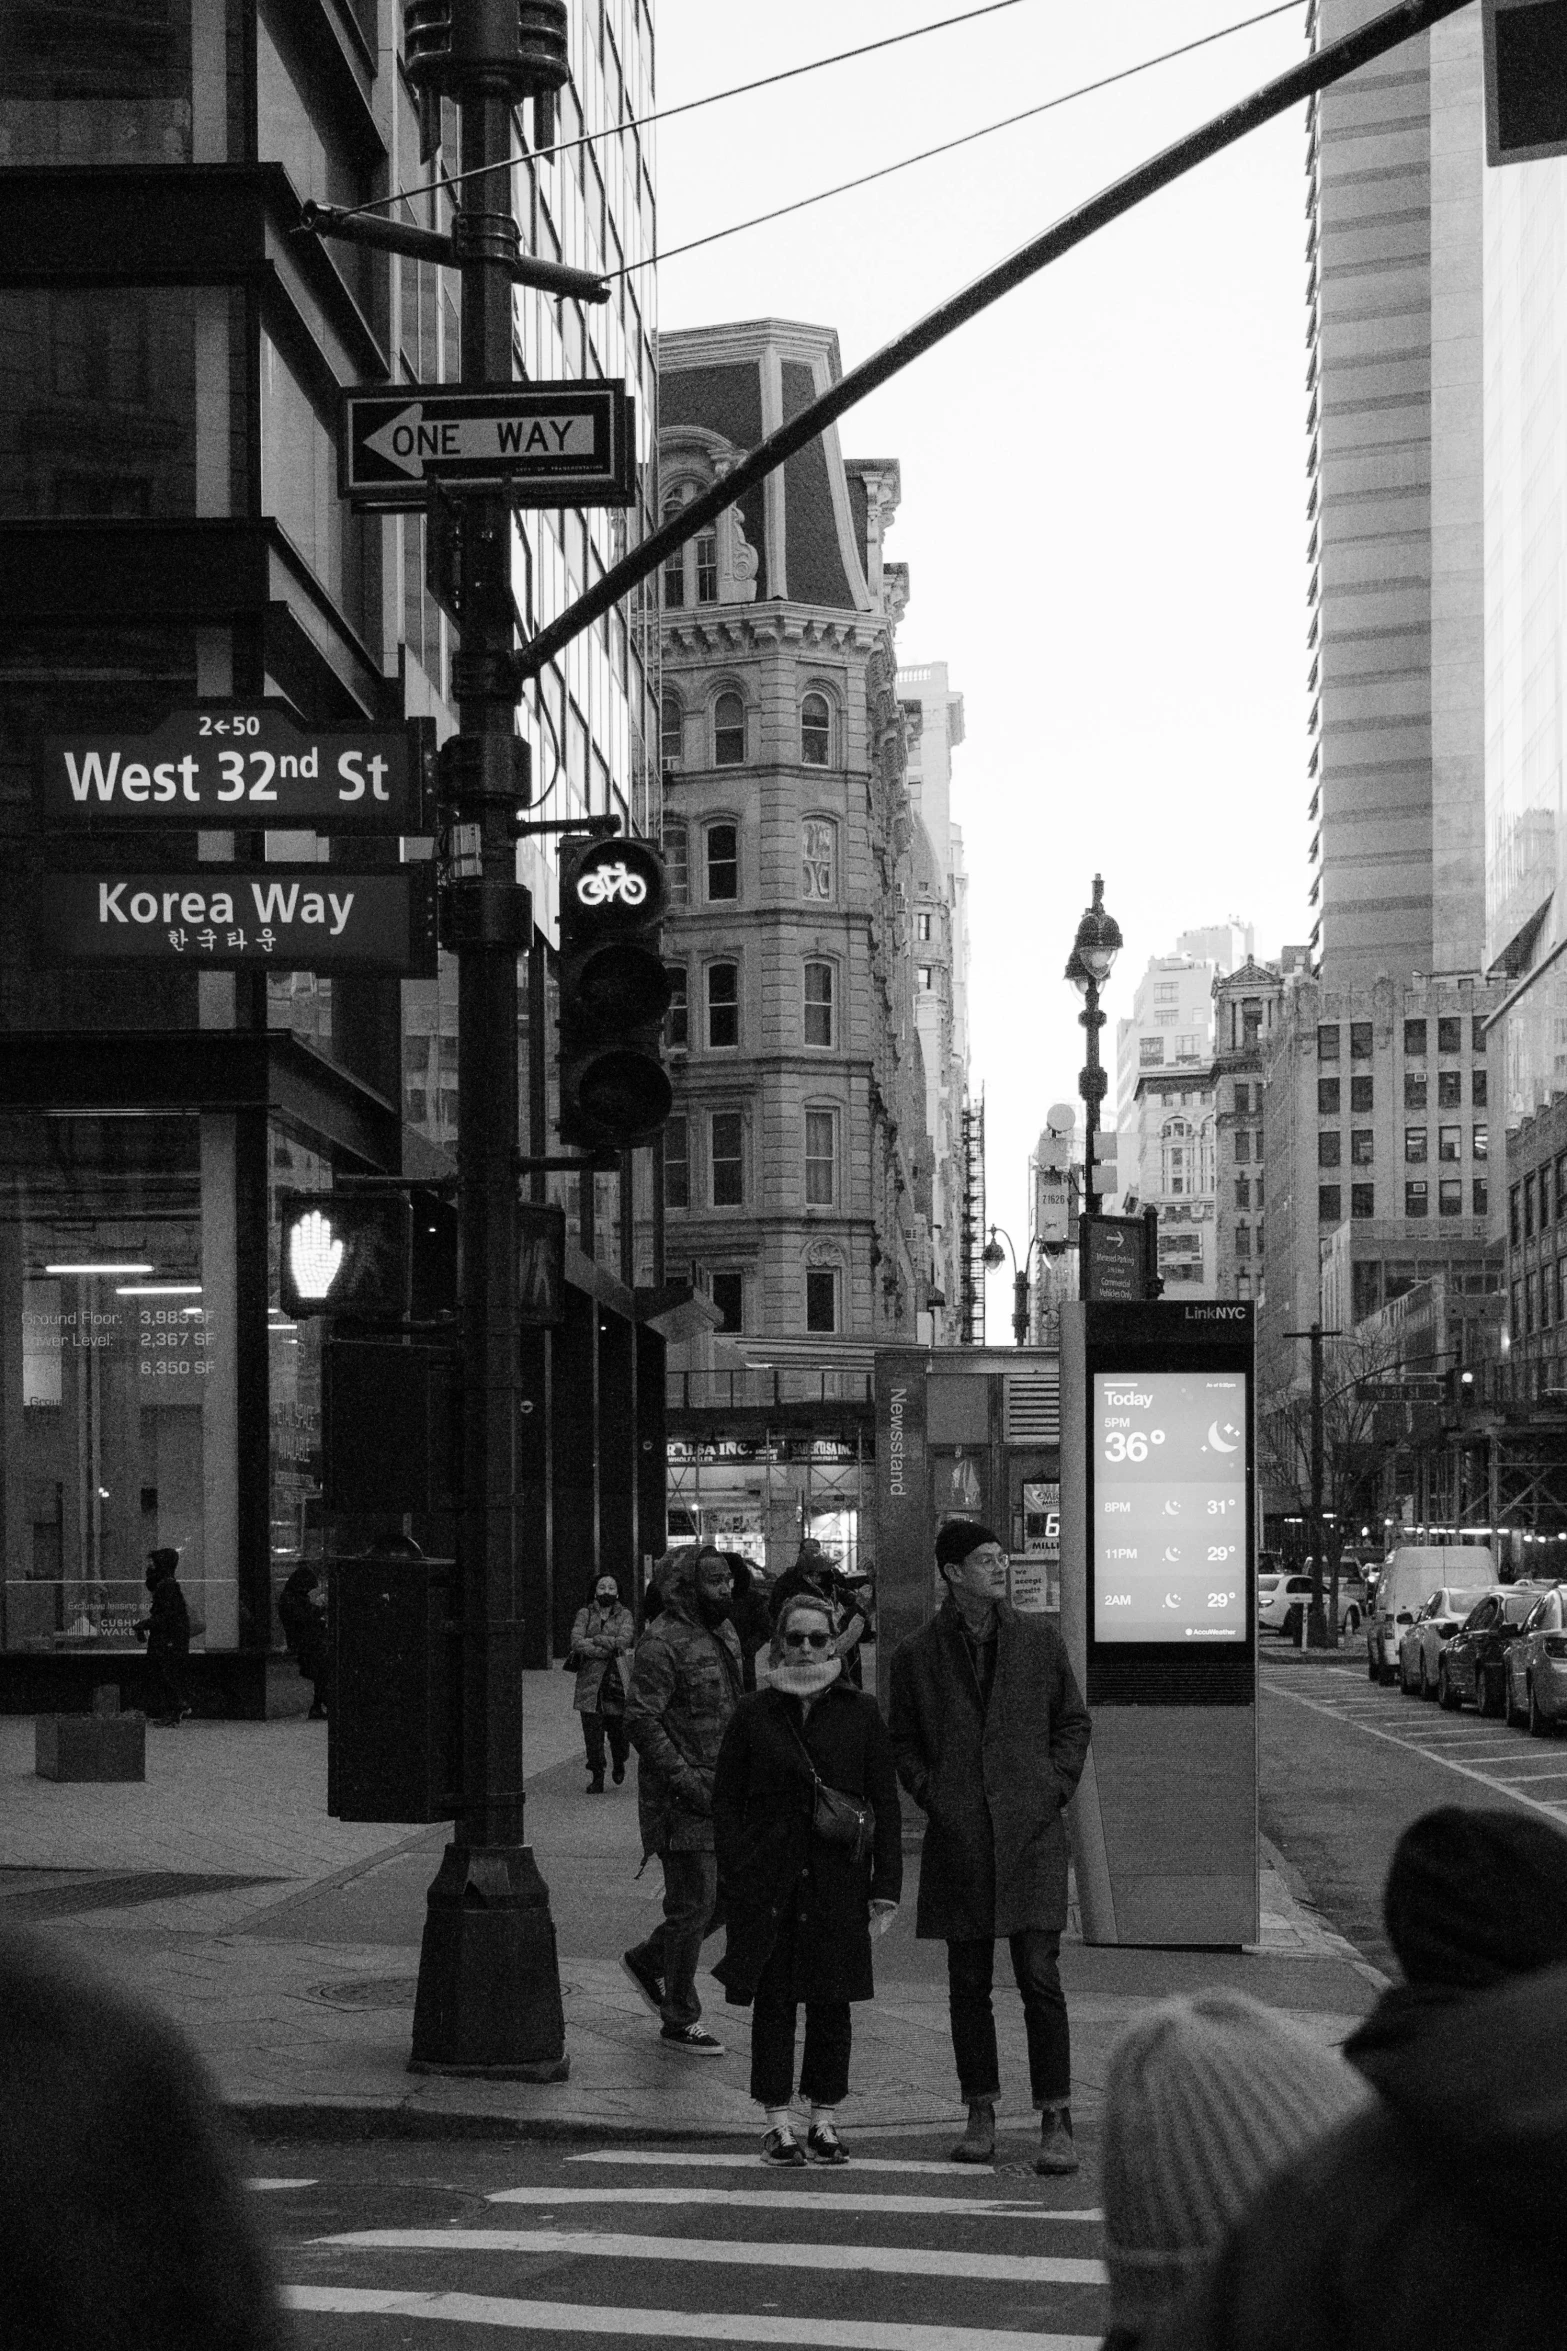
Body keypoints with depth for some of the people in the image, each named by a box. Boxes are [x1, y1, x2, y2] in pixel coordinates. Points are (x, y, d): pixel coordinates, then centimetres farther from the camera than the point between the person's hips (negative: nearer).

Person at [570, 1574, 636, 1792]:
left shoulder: (624, 1616, 8)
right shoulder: (585, 1614, 8)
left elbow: (623, 1641, -9)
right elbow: (577, 1643, -7)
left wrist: (593, 1640, -9)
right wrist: (612, 1649, -10)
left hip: (617, 1679, 0)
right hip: (590, 1681, 0)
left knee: (618, 1729, 0)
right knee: (592, 1730, -5)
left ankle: (619, 1764, 30)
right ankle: (596, 1776, 4)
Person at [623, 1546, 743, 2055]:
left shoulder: (723, 1632, 14)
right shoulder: (662, 1643, -15)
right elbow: (641, 1720, -20)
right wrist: (685, 1779, -23)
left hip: (722, 1794, 9)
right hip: (681, 1801, -9)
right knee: (693, 1905, -4)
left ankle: (646, 1961, 30)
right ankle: (679, 2021, 7)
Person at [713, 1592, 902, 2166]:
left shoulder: (859, 1714, 4)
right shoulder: (753, 1715, 3)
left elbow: (885, 1806, 5)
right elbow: (725, 1801, 5)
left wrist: (885, 1885, -1)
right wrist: (736, 1878, -5)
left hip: (838, 1882, 0)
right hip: (768, 1885, 0)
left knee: (832, 2003, 5)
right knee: (772, 2000, 2)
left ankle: (824, 2118, 16)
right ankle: (777, 2122, 10)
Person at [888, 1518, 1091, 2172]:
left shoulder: (1039, 1638, 6)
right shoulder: (916, 1655, 4)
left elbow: (1073, 1721, 13)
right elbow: (901, 1741, 13)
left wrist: (1054, 1787, 1)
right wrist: (930, 1793, -1)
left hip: (1031, 1830, -1)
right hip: (957, 1838, 1)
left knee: (1040, 1976, -7)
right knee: (968, 1983, 7)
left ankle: (1056, 2121, -4)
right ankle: (981, 2114, 17)